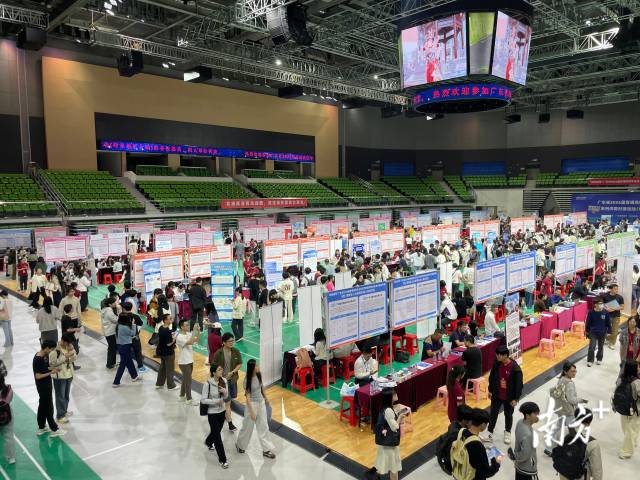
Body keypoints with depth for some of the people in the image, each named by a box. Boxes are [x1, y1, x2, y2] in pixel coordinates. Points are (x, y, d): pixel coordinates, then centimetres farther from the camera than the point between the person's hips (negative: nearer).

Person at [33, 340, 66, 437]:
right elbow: (38, 376, -24)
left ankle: (41, 428, 32)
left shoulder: (45, 356, 2)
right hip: (43, 387, -9)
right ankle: (54, 430, 13)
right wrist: (50, 373, -21)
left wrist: (52, 368, 1)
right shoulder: (38, 359, -26)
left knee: (43, 407, 19)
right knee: (48, 408, 2)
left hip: (47, 385, 9)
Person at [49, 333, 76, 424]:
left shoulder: (70, 346, -3)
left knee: (66, 395, 20)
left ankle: (64, 411, 38)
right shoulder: (55, 349, -22)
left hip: (69, 374, 6)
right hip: (59, 376, -6)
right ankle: (59, 416, 17)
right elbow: (52, 363, -21)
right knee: (60, 396, 5)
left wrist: (72, 351, -19)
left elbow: (74, 358, 0)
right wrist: (65, 357, -27)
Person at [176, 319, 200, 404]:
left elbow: (197, 340, 0)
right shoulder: (179, 337, -22)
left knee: (185, 379, 20)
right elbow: (190, 342, -32)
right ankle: (188, 399, 12)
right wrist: (194, 331, -31)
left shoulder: (188, 334, 2)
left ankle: (182, 396, 34)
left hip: (190, 361, 8)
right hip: (184, 362, -8)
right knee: (188, 380, 1)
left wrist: (198, 331, -13)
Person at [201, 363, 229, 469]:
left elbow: (226, 397, 2)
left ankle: (208, 442, 57)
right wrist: (216, 401, -25)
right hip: (212, 413, -5)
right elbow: (203, 400, -18)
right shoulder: (207, 384, -23)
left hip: (222, 411, 5)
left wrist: (225, 392, -20)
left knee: (216, 431, 25)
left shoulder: (223, 381, -8)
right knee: (217, 436, 1)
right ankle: (222, 459, 16)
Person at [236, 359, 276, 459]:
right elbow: (247, 396, -21)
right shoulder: (248, 380, -25)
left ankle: (266, 449, 24)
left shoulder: (259, 374, -8)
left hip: (261, 402, 6)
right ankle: (240, 445, 40)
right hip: (252, 404, -6)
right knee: (248, 427, 13)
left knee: (263, 426, 12)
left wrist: (265, 398, 20)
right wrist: (251, 411, -20)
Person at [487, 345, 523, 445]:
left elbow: (519, 384, -17)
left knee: (508, 415, 20)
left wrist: (516, 398, -12)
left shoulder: (515, 368, -26)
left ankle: (507, 432, 44)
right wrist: (490, 390, 8)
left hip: (509, 397, -3)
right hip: (496, 395, 3)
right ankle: (490, 432, 32)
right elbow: (492, 377, 2)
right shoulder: (496, 363, -13)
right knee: (493, 414, 14)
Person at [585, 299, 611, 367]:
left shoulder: (605, 312, -10)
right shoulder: (591, 312, -12)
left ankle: (599, 359, 36)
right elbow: (588, 322, -1)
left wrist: (609, 332, 2)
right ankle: (590, 361, 8)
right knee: (591, 347, -5)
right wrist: (587, 331, 5)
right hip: (593, 332, -2)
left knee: (600, 347, 17)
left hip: (602, 333, 2)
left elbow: (608, 323, 0)